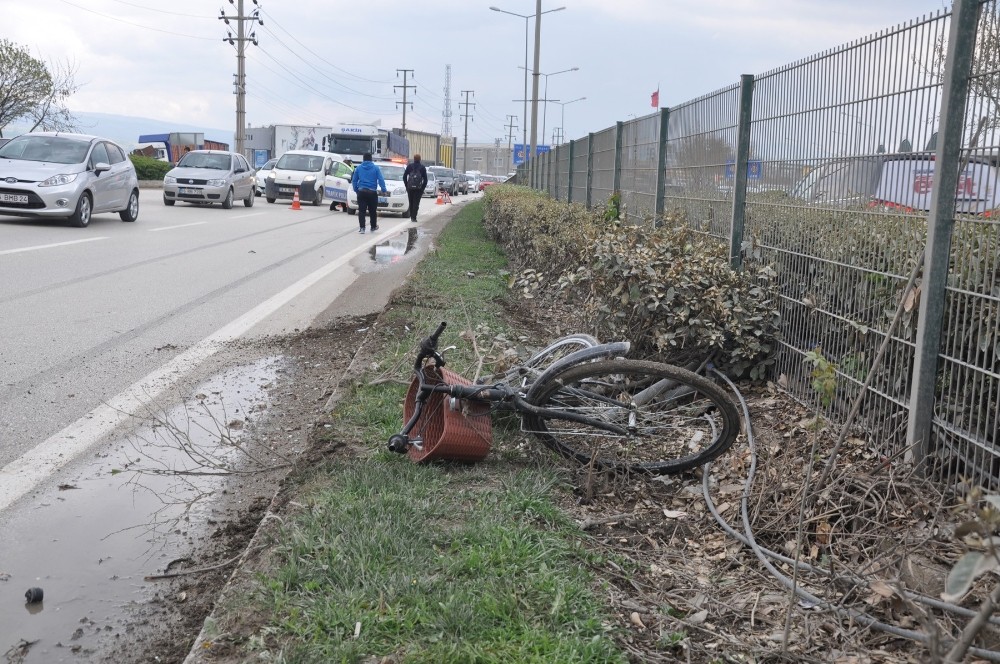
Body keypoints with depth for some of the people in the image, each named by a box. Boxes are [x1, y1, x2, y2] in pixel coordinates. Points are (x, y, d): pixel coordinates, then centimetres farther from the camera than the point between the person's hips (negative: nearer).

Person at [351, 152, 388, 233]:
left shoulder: (358, 168, 6)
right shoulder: (376, 168, 0)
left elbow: (354, 180, 8)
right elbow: (381, 180, -5)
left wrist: (356, 190, 15)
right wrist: (384, 190, -2)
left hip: (361, 192, 1)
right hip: (372, 192, -1)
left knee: (361, 211, -1)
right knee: (373, 211, 12)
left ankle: (362, 227, -11)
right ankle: (373, 226, 25)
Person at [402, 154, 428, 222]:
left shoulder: (409, 166, 5)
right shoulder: (422, 167, 2)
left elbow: (404, 176, 5)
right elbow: (425, 179, 1)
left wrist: (406, 185, 12)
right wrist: (422, 188, 7)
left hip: (410, 187, 2)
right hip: (418, 188, -2)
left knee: (411, 203, 13)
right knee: (416, 203, -1)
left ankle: (411, 216, 17)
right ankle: (413, 217, -9)